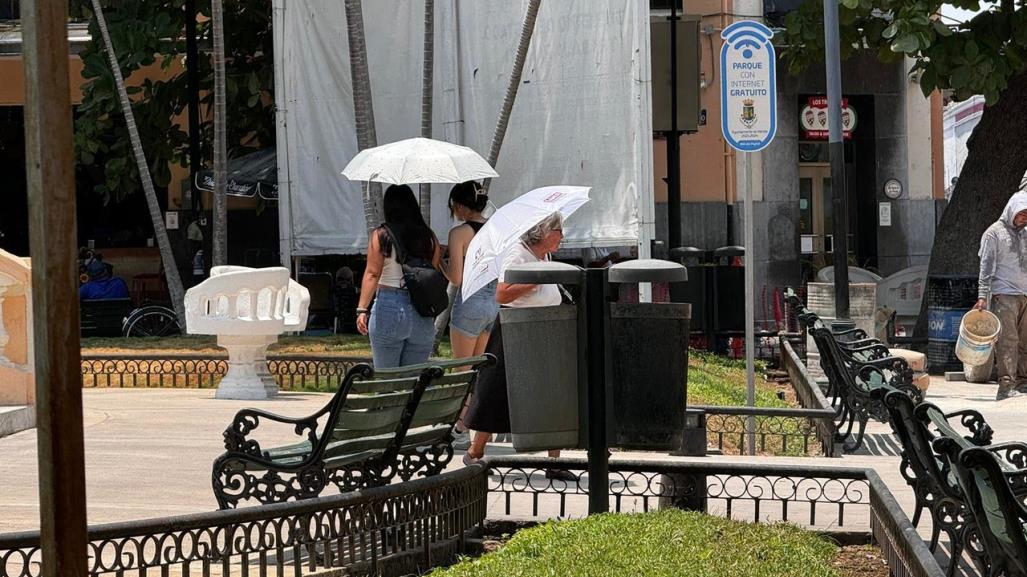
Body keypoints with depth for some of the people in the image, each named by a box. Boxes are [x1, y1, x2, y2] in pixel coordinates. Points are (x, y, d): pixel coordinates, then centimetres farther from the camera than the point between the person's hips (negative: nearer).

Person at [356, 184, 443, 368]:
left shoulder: (381, 236, -4)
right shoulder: (429, 237, 4)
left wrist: (362, 309, -11)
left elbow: (372, 274, -10)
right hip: (422, 313, 3)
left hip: (389, 307, -3)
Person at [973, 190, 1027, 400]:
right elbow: (986, 266, -4)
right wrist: (983, 296, -13)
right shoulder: (994, 233, 1)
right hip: (1004, 295, -6)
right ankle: (1006, 385, -14)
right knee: (1007, 340, -11)